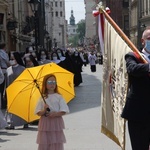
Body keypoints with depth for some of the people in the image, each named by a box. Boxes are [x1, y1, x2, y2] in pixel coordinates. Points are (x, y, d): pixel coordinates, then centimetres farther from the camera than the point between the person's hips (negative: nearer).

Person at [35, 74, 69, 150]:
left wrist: (55, 114, -19)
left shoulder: (59, 97, 2)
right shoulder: (42, 98, 5)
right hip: (45, 123, 1)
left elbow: (64, 111, -3)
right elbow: (38, 113, 3)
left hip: (56, 124, -1)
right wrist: (44, 111, -17)